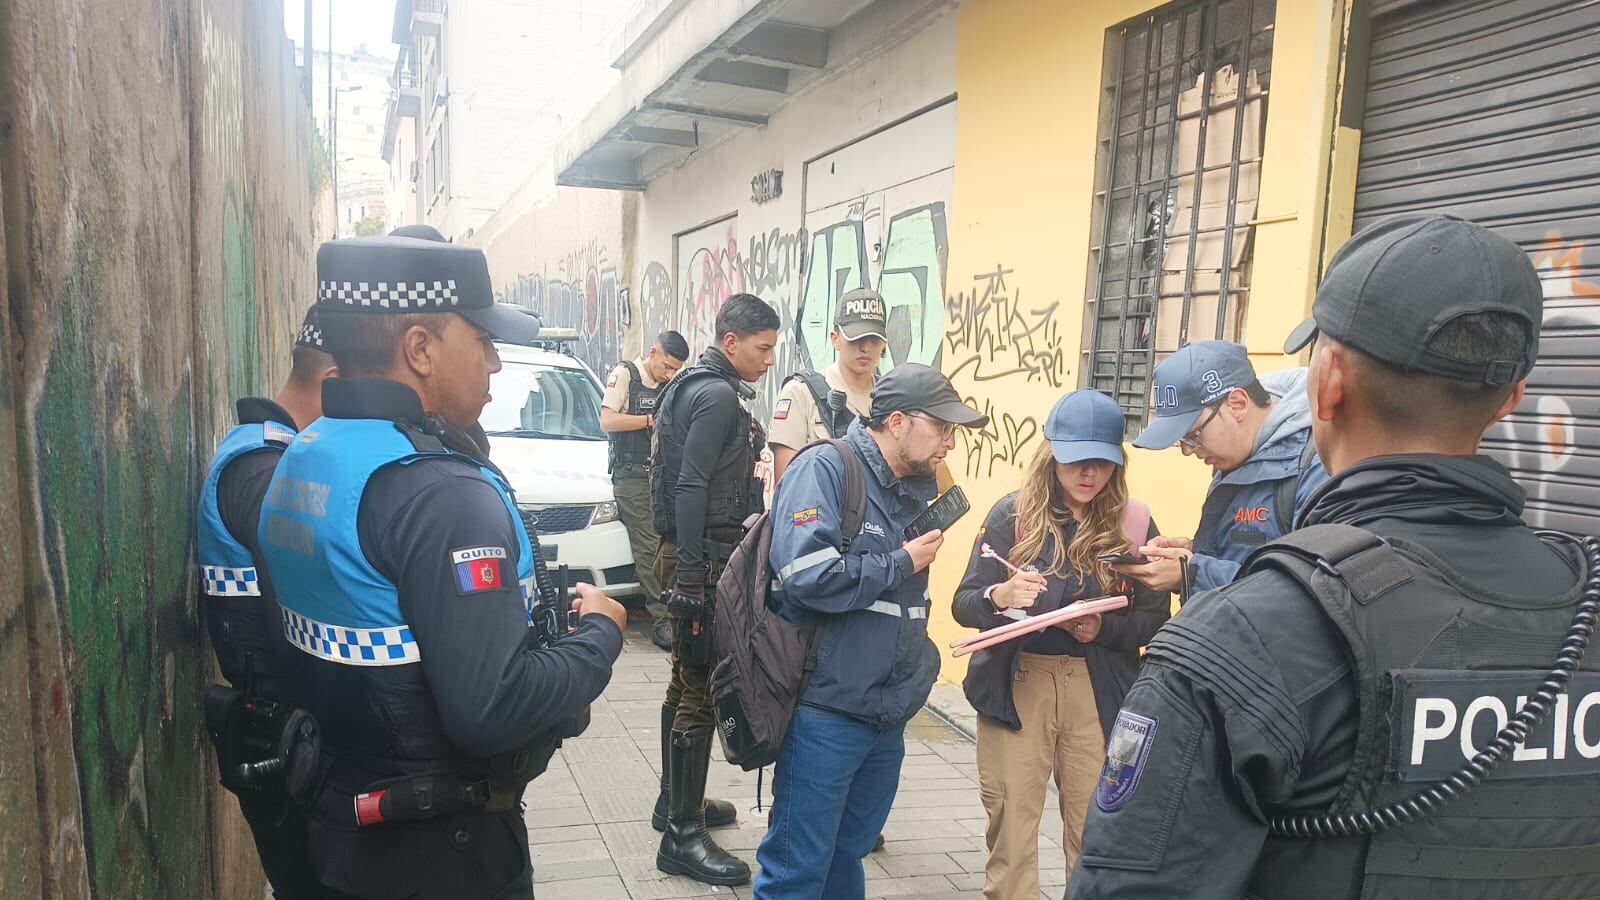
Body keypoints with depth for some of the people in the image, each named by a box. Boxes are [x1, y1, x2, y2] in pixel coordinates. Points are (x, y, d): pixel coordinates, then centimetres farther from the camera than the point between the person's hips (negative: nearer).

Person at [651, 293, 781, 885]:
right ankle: (682, 837, 0)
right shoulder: (718, 396, -15)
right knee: (700, 690, -7)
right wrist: (691, 576, -24)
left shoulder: (699, 386, 16)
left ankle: (677, 799, 34)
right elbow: (691, 487, -22)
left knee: (688, 680, 19)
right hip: (702, 555, -11)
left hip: (691, 553, 11)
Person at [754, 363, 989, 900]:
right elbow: (808, 576, -28)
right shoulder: (825, 469, -13)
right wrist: (902, 564, -15)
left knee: (847, 855, 21)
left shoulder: (916, 488, 12)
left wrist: (920, 664, 12)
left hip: (889, 715, 8)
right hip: (827, 710, -8)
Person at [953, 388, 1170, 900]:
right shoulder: (1012, 513, -2)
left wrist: (1103, 629, -18)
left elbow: (1156, 620, 1)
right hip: (1016, 685, 0)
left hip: (1098, 693, 1)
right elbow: (963, 605, -3)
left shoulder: (1135, 524, 1)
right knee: (1010, 829, 1)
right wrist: (998, 597, -25)